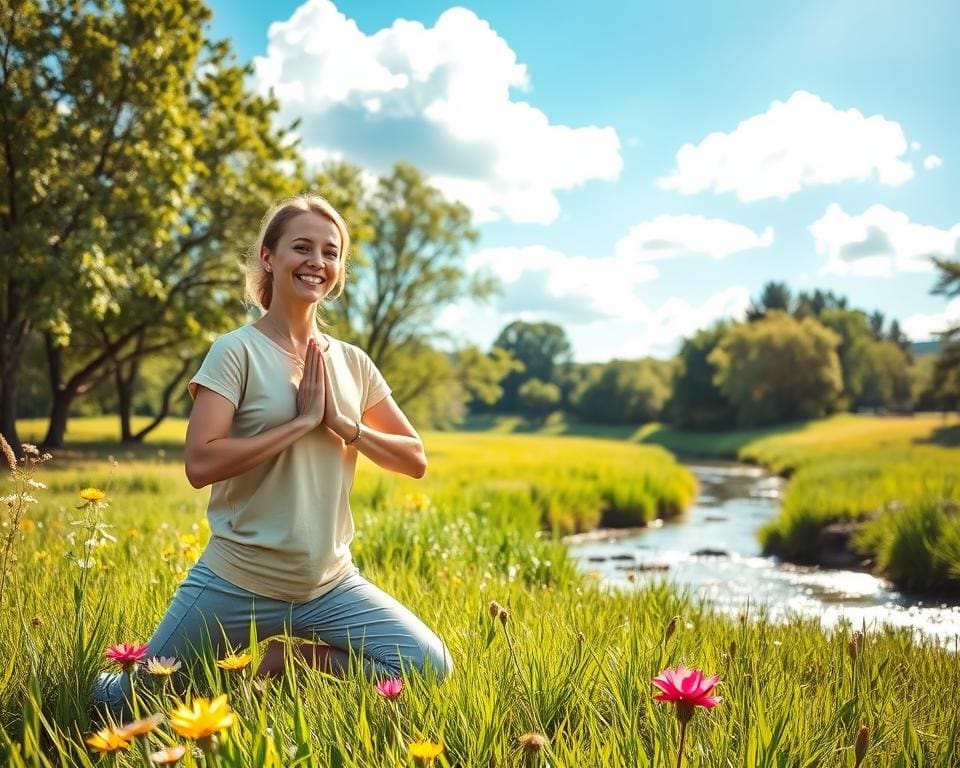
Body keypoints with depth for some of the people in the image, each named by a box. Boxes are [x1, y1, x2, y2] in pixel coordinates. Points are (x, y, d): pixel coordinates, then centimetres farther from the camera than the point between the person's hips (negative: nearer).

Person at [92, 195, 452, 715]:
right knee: (119, 703, 2)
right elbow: (200, 463, -21)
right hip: (237, 587, -4)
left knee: (430, 665, -13)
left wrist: (343, 423, -9)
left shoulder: (352, 363, 5)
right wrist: (302, 420, -19)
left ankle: (272, 663, 3)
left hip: (330, 586, 4)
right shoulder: (237, 351, -9)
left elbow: (416, 459, 6)